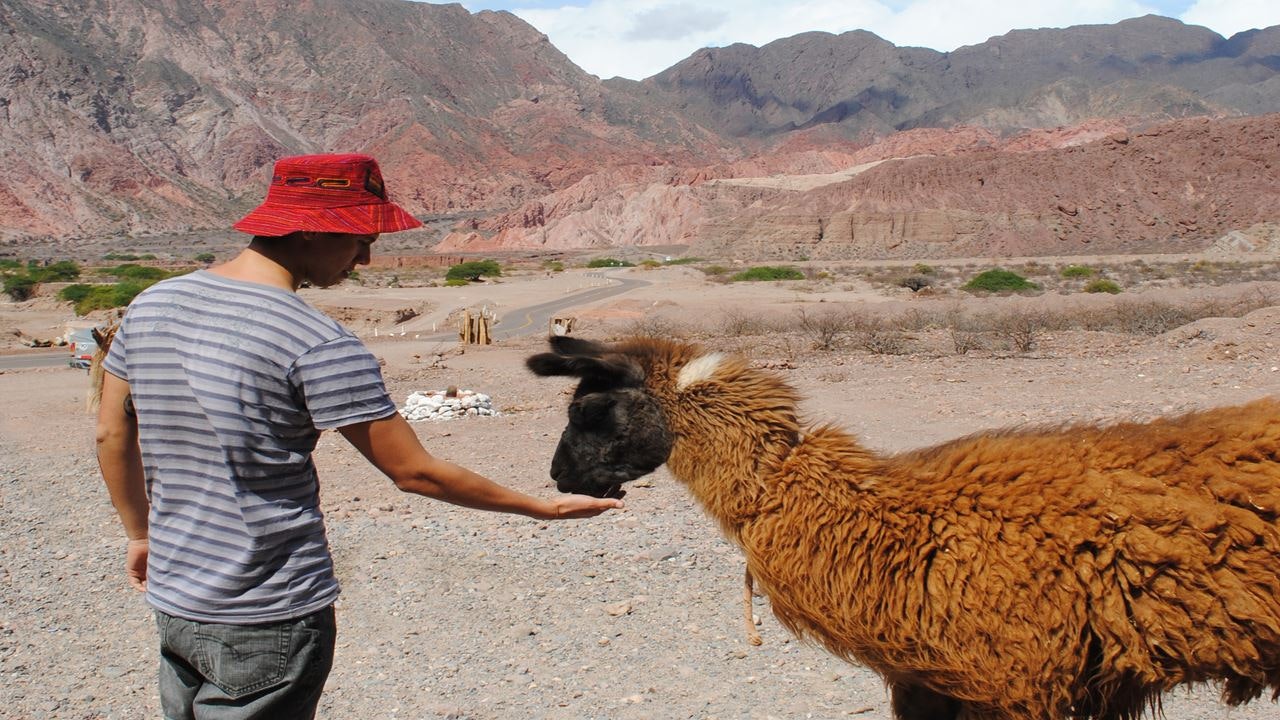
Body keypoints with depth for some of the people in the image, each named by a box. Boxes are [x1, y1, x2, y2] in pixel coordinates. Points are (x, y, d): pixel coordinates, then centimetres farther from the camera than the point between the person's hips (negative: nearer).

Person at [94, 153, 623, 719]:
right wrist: (543, 508, -6)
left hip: (171, 602, 7)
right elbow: (414, 471, -16)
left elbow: (112, 434, 11)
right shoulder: (319, 346, -20)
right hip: (269, 620, -7)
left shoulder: (150, 305, 2)